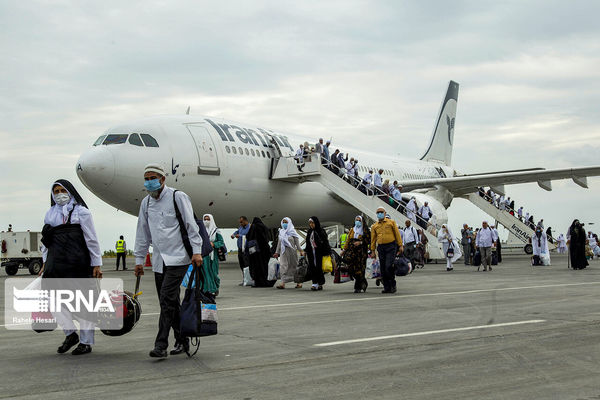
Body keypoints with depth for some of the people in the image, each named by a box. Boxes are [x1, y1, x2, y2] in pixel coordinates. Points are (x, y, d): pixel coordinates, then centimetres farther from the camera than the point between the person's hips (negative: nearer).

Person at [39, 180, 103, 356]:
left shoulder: (81, 212, 1)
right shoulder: (50, 214, 16)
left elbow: (92, 240, -2)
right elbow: (46, 241, 20)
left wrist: (96, 264, -5)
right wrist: (45, 262, 14)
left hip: (78, 262, -5)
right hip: (56, 263, 5)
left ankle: (86, 342, 7)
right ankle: (70, 334, 11)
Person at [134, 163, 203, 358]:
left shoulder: (178, 197, -3)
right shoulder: (146, 203, 14)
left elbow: (191, 225, -6)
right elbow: (142, 233, 19)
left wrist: (196, 251, -13)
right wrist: (139, 259, 17)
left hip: (177, 258, -6)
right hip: (159, 260, 6)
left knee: (167, 298, -15)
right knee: (170, 302, 7)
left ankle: (160, 345, -15)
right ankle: (182, 341, 18)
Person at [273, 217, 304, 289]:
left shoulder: (292, 232, 0)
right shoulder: (281, 232, 11)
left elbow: (297, 243, -2)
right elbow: (279, 243, 15)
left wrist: (301, 251, -9)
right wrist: (277, 252, 13)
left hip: (292, 251, -3)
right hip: (283, 251, 3)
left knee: (294, 266, 4)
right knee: (283, 266, -8)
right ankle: (283, 283, -15)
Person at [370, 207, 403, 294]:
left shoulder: (391, 222, 7)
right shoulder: (374, 226, 13)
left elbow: (397, 234, 5)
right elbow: (373, 239, 13)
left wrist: (400, 246, -2)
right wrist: (373, 251, 8)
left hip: (391, 246, -3)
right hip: (381, 248, 3)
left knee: (389, 266, -14)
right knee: (383, 269, 2)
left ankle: (393, 285, 2)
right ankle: (386, 287, 10)